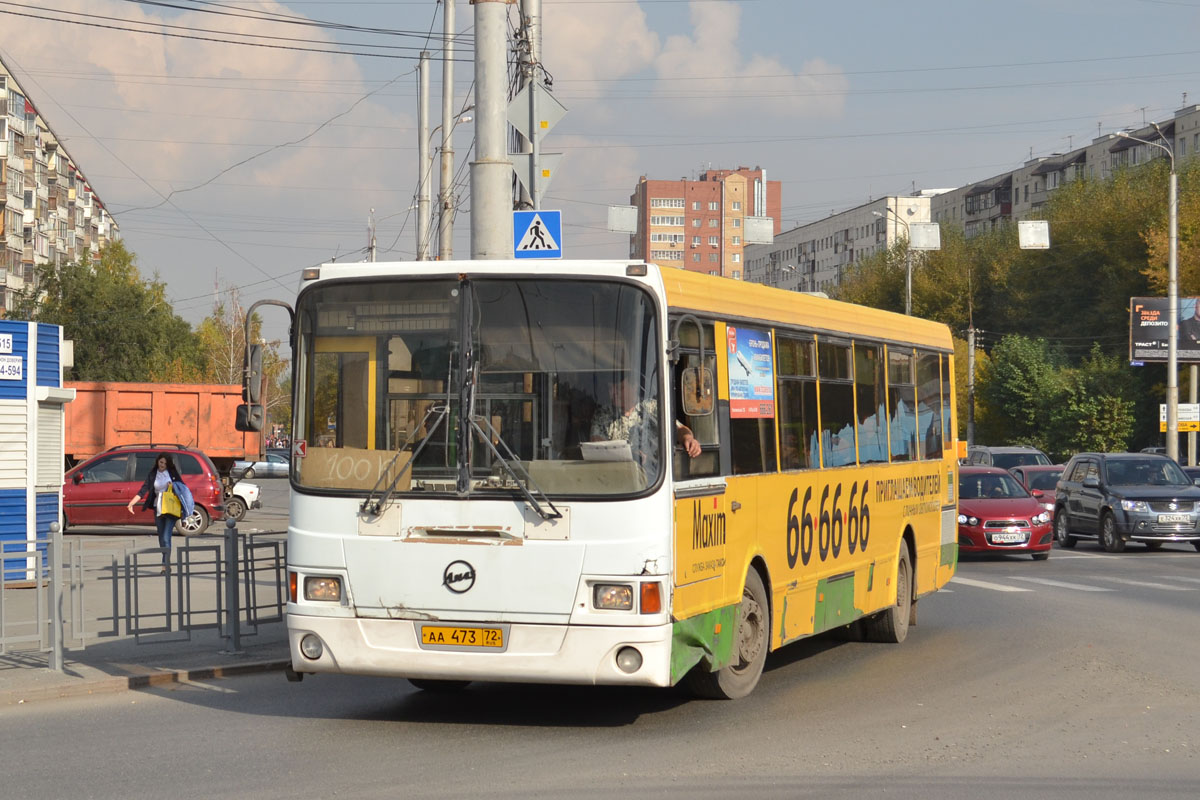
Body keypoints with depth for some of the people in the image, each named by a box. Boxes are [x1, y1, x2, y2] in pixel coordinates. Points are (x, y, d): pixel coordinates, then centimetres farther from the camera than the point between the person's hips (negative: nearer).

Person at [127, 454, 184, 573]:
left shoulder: (172, 473, 1)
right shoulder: (152, 474, 5)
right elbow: (143, 490, -2)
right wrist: (132, 502, -15)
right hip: (158, 509, 4)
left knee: (166, 537, -15)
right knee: (161, 538, 10)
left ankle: (165, 565, -17)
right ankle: (167, 564, 22)